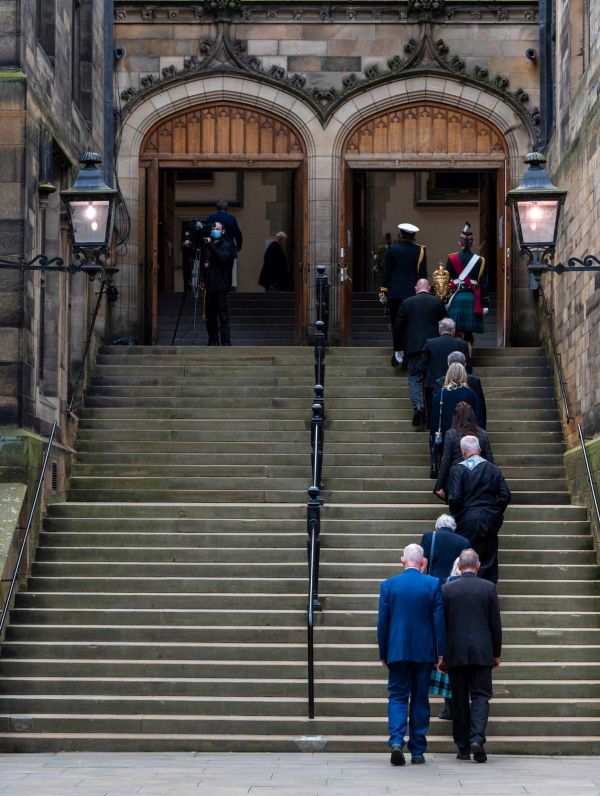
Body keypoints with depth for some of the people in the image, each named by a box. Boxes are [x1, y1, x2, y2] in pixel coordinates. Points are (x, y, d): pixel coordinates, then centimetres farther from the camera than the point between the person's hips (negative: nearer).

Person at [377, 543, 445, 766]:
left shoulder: (388, 585, -2)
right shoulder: (433, 584, -3)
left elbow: (382, 622, 1)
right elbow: (439, 620, -3)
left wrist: (383, 654, 9)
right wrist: (441, 653, 2)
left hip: (397, 652, 0)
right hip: (424, 652, 0)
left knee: (397, 697, 6)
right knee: (420, 699, 9)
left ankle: (396, 741, -16)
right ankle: (417, 751, 10)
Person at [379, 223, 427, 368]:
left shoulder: (392, 249, -2)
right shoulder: (420, 251, -1)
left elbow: (386, 272, -1)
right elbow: (423, 274, 2)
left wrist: (383, 291, 4)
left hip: (394, 292, 0)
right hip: (413, 292, 0)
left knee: (396, 323, 5)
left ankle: (398, 352, 1)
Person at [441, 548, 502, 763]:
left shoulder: (446, 589, 0)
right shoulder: (488, 588, -1)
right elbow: (496, 624, 3)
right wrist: (496, 653, 12)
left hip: (455, 654, 1)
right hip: (482, 653, -1)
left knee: (459, 700, 7)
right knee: (480, 696, 2)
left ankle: (463, 747, 9)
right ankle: (477, 738, -19)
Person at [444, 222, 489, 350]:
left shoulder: (452, 259, -1)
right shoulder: (479, 260, 2)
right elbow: (484, 284, 3)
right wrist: (485, 305, 7)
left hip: (456, 298, -2)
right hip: (473, 299, 2)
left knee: (458, 333, -2)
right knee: (468, 334, 9)